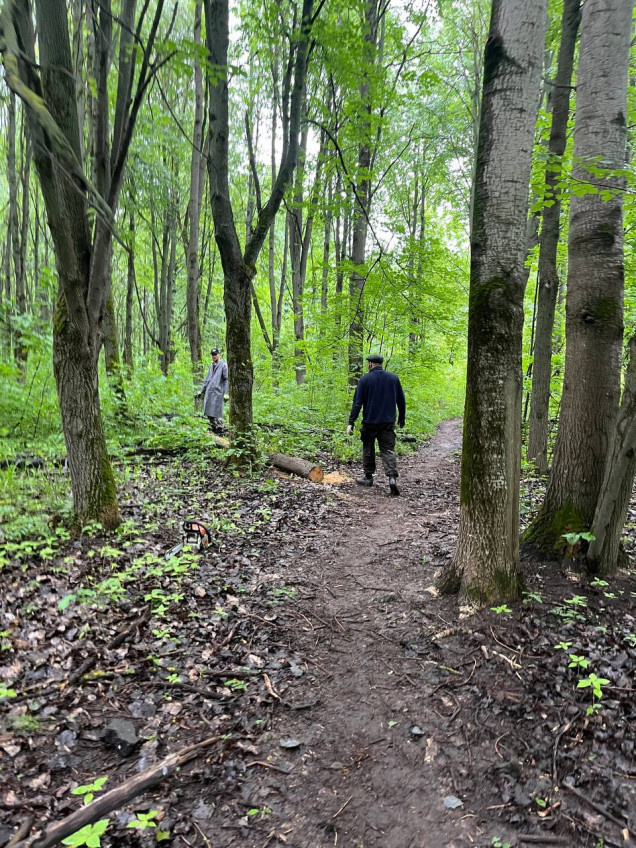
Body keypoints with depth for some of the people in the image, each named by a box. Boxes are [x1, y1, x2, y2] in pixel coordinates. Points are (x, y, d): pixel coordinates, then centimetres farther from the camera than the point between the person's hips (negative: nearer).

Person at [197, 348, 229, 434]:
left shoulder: (223, 365, -3)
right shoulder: (212, 366, 19)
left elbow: (226, 380, -8)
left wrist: (226, 393, -15)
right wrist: (201, 391, 20)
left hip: (217, 392, -7)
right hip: (209, 392, 7)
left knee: (217, 414, -7)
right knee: (209, 413, 7)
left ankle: (219, 430, 1)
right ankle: (214, 429, 19)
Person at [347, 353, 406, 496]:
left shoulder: (364, 380, -5)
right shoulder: (394, 378, 6)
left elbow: (357, 403, -9)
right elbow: (401, 401, 11)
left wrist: (351, 422, -8)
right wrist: (402, 419, 21)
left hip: (370, 422, -2)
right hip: (389, 422, 2)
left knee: (368, 449, 14)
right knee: (388, 450, 1)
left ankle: (368, 477, 23)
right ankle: (392, 476, -17)